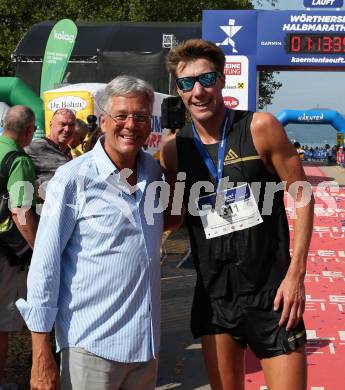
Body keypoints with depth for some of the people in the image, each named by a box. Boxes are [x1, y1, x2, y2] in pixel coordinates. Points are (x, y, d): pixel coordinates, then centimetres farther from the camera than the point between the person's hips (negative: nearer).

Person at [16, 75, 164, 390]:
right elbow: (44, 265, -11)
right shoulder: (73, 179, -11)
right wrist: (42, 356, -13)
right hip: (91, 346, -5)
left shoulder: (153, 171, 6)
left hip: (147, 343, 6)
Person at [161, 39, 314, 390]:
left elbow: (302, 195, -5)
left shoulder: (260, 128, -9)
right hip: (213, 296, 3)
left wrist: (296, 274, -10)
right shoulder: (174, 151, 1)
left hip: (271, 293, -3)